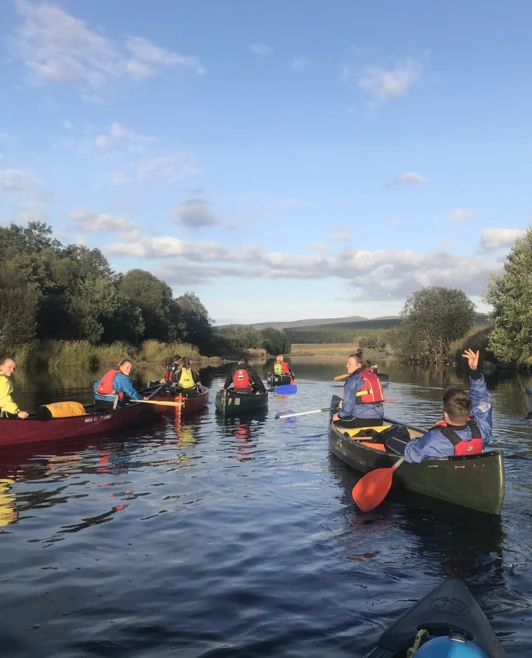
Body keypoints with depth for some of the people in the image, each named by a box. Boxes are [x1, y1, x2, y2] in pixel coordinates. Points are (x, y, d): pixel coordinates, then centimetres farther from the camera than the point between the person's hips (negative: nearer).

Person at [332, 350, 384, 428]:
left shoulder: (353, 379, -12)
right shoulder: (374, 376, 11)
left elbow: (348, 405, -15)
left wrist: (339, 415, 3)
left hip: (360, 420, -8)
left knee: (335, 420, 14)